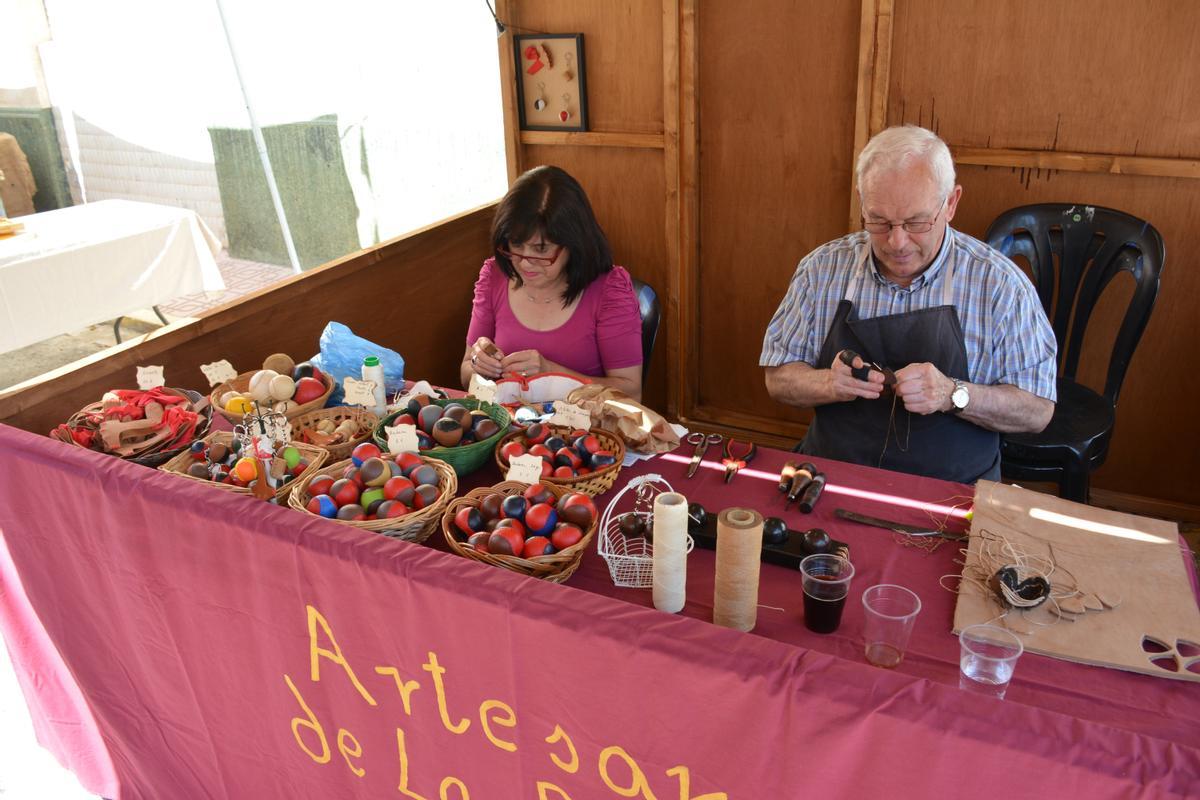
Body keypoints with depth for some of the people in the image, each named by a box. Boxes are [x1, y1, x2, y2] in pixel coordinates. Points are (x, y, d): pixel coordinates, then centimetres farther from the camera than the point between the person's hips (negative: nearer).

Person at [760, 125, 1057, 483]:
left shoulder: (1000, 283, -6)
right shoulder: (822, 268, 0)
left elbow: (1037, 411, -2)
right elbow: (778, 378, 5)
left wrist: (953, 395, -21)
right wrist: (830, 384, -17)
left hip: (950, 491, -1)